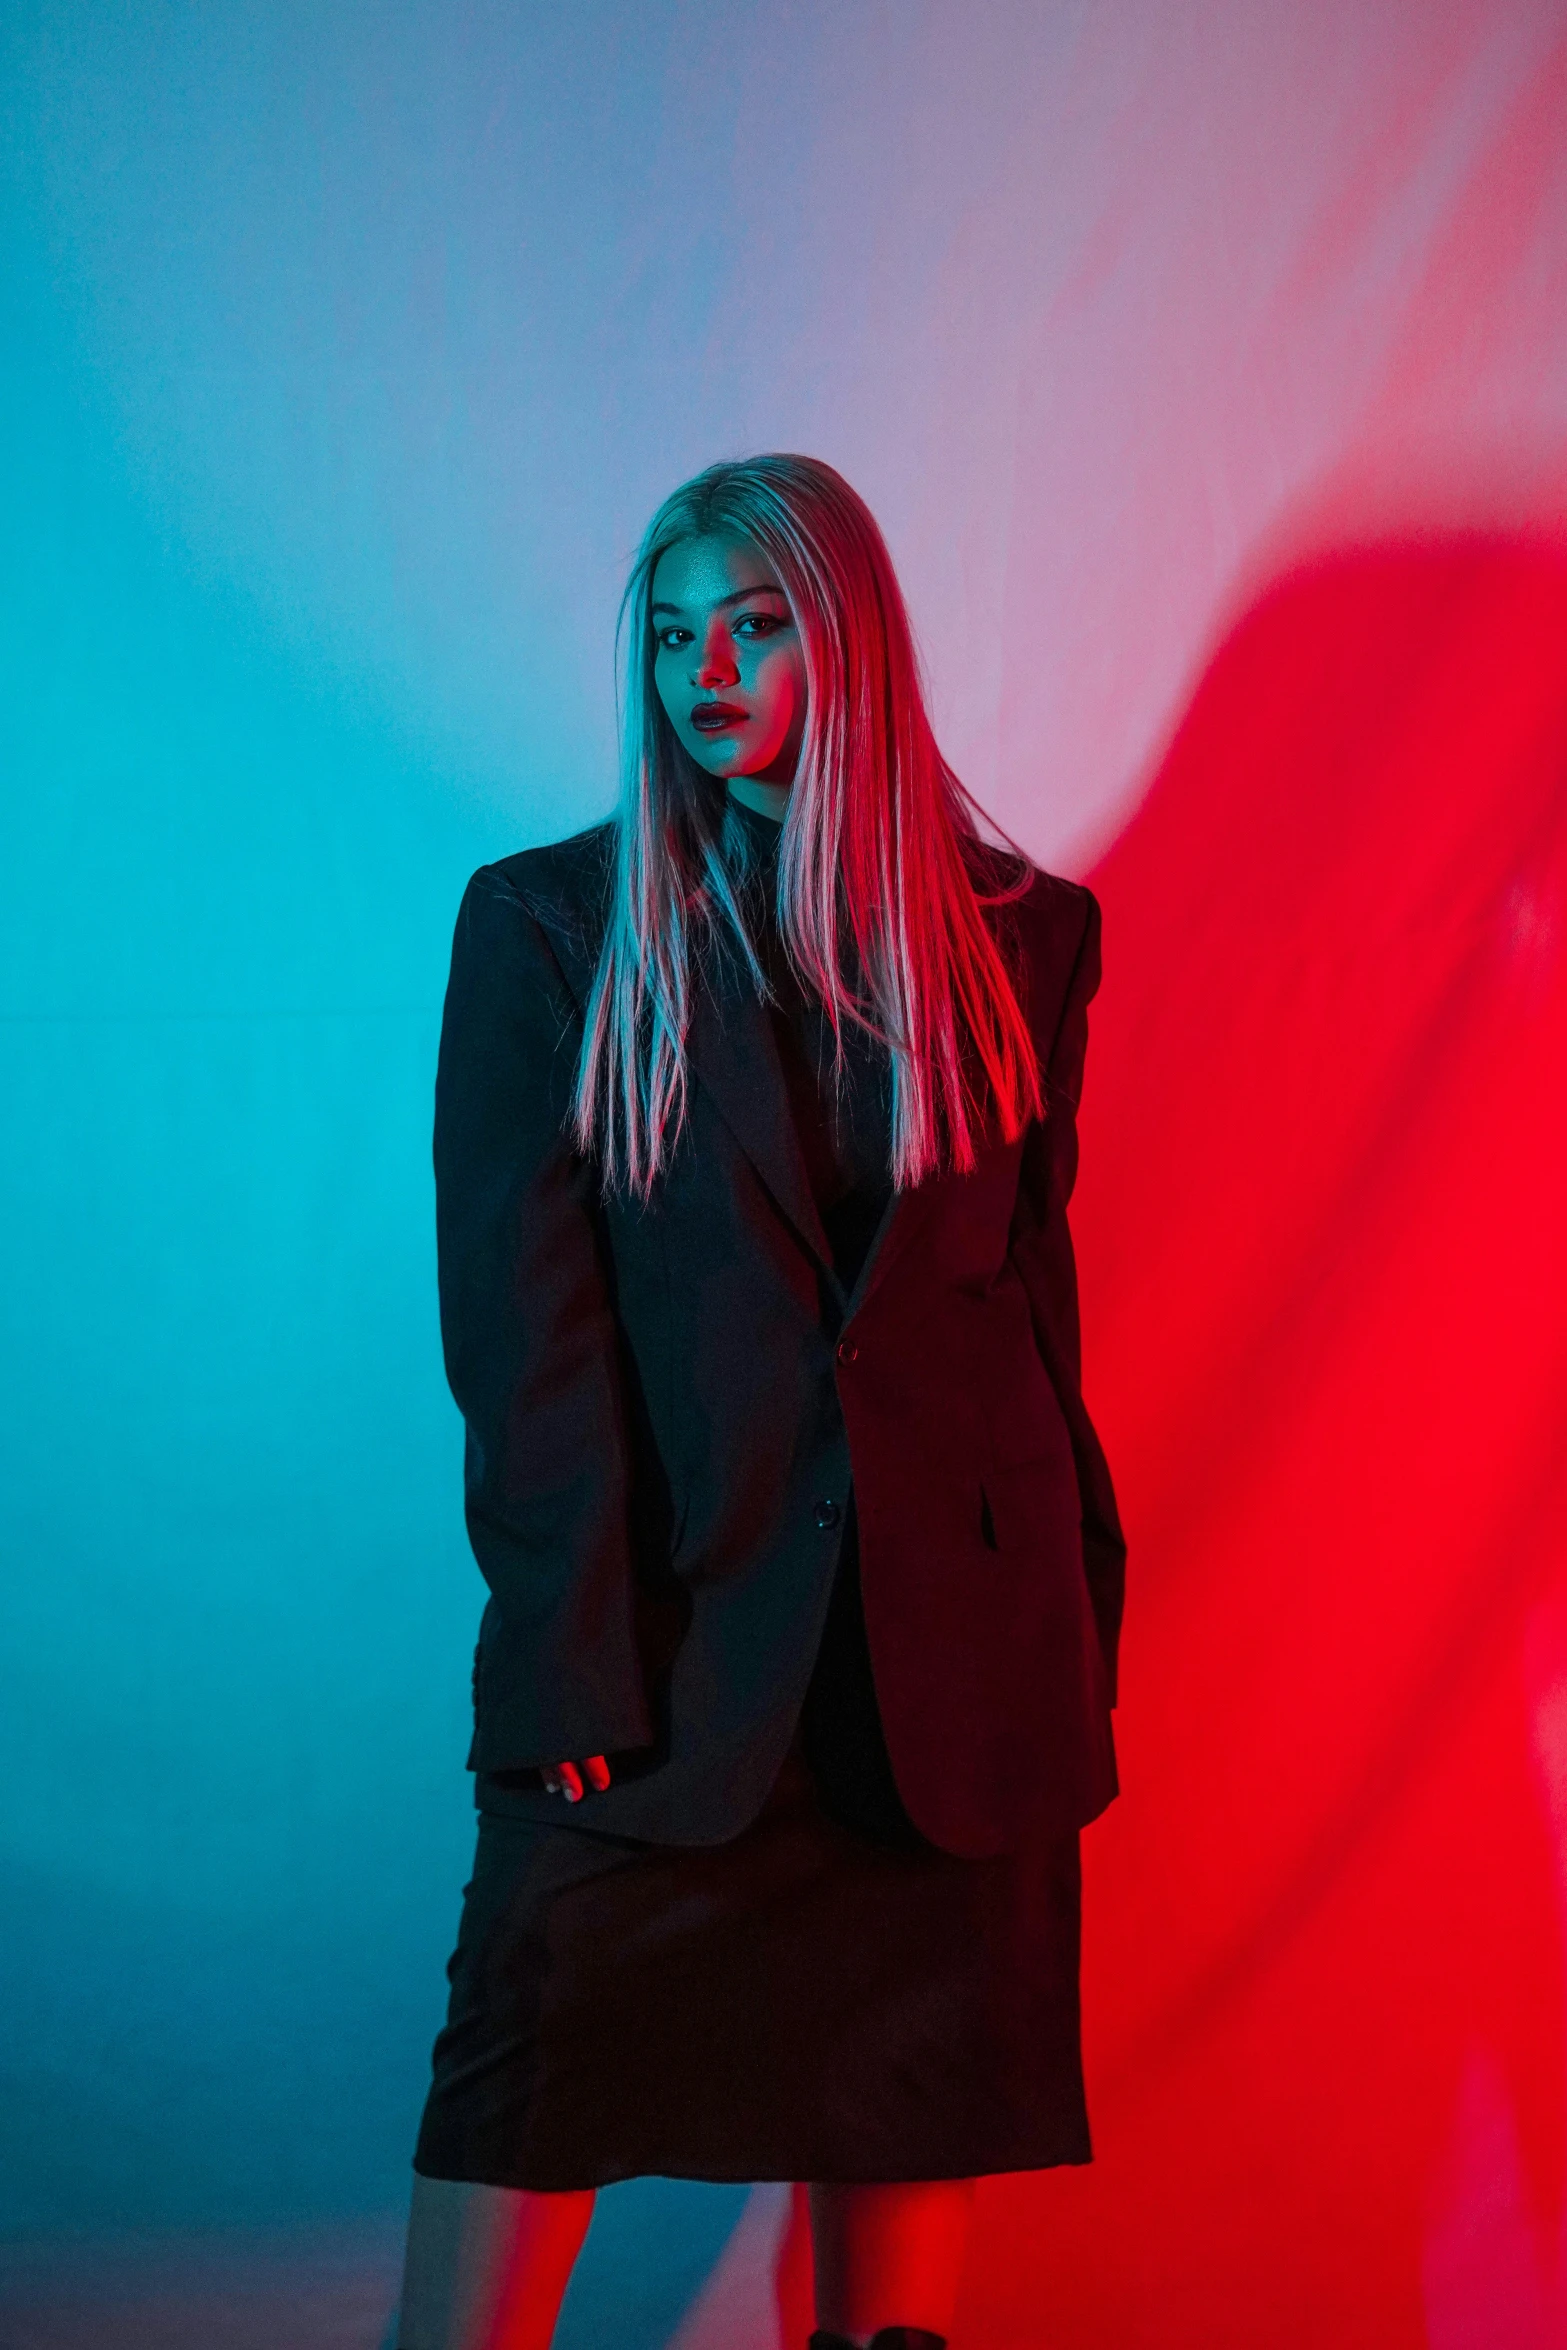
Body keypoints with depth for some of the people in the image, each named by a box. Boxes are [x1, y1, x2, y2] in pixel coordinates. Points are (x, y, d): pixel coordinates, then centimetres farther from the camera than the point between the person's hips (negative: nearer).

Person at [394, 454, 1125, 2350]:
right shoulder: (544, 923, 4)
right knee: (530, 2100, -4)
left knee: (909, 2130, 8)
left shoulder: (1019, 934, 8)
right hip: (663, 1638, -1)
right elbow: (517, 1319, -3)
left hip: (945, 1653, 2)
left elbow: (1034, 1289, 11)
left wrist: (1074, 1644, 5)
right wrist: (575, 1671, -11)